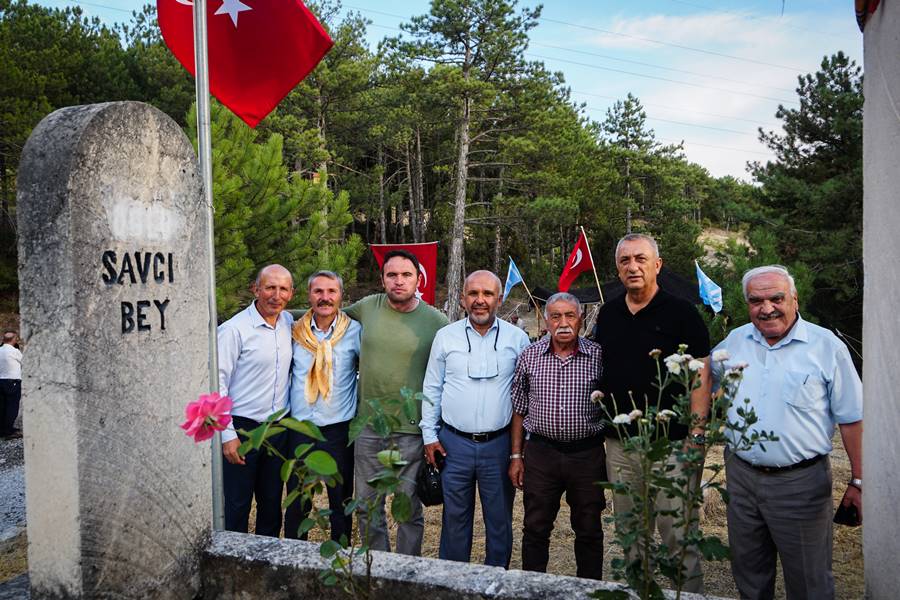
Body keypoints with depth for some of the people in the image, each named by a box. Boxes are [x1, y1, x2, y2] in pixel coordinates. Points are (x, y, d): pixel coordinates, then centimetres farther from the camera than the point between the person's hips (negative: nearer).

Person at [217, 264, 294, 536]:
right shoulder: (234, 329, -12)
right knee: (236, 506, 3)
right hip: (242, 428, -5)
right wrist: (228, 435, -14)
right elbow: (218, 383, -12)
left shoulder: (289, 322, 6)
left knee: (272, 503, 16)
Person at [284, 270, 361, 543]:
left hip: (339, 429, -2)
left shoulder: (355, 332, -4)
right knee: (296, 504, 12)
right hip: (299, 428, 2)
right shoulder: (295, 332, 2)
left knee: (341, 503, 11)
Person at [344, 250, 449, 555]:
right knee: (367, 506, 15)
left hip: (412, 430, -3)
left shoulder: (437, 322, -8)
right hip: (368, 426, 4)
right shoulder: (368, 306, 1)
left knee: (410, 508, 9)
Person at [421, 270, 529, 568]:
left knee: (499, 518, 11)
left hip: (499, 443, 0)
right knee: (455, 517, 11)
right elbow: (431, 389, 7)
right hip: (454, 443, 0)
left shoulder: (517, 338, 1)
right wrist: (429, 435, 3)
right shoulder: (446, 336, 2)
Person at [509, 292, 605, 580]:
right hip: (540, 453, 1)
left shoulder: (598, 356, -3)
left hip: (588, 455, -1)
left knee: (589, 530, 13)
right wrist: (516, 456, 5)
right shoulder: (529, 356, 1)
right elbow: (519, 410, 7)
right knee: (535, 528, 10)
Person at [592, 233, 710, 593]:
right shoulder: (607, 314, 10)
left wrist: (696, 433, -14)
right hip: (618, 444, 5)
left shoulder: (681, 313, -5)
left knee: (678, 533, 1)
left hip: (671, 444, -5)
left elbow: (700, 377, -8)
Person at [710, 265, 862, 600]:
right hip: (740, 475, 4)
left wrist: (858, 481, -4)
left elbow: (852, 419, -4)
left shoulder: (826, 346, -6)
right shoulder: (735, 341, 5)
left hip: (800, 481, -4)